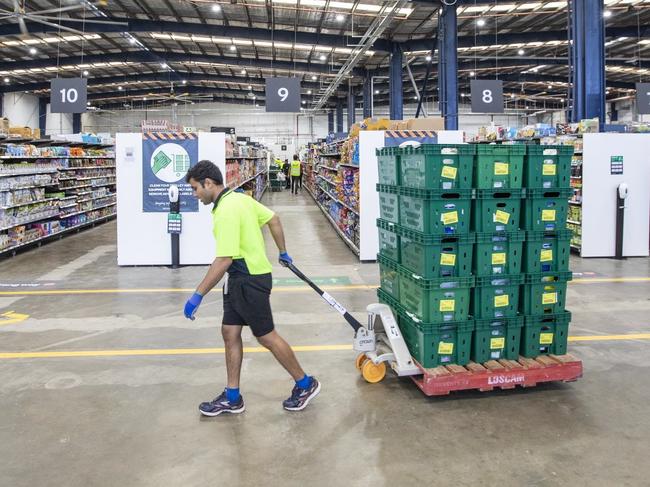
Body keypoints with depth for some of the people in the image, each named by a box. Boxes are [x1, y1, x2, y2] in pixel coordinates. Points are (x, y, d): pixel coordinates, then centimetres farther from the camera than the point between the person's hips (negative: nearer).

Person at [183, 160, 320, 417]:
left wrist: (198, 295, -24)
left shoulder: (226, 211, -23)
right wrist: (283, 252, 26)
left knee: (266, 337, 4)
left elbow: (224, 260, -28)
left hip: (250, 280, -10)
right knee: (230, 333, 11)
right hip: (240, 280, 10)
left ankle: (305, 384, 21)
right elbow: (273, 219, 15)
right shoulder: (240, 198, 6)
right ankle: (232, 397, 21)